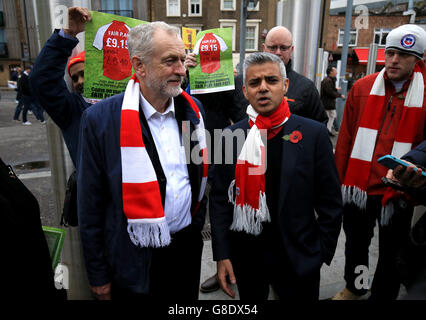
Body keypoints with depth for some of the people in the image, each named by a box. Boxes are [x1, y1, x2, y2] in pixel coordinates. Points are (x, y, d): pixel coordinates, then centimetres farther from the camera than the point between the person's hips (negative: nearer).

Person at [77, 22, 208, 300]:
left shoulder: (193, 108, -1)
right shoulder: (100, 118, -14)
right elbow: (91, 203, -8)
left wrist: (198, 222, 12)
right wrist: (98, 276, -3)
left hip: (188, 246, 4)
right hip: (136, 257, -4)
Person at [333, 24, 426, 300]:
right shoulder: (363, 88, -1)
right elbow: (345, 139, 2)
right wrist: (339, 180, 2)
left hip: (397, 193, -2)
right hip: (358, 186, 2)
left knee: (391, 256, 16)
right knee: (355, 244, 23)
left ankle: (381, 296, 40)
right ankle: (354, 288, 48)